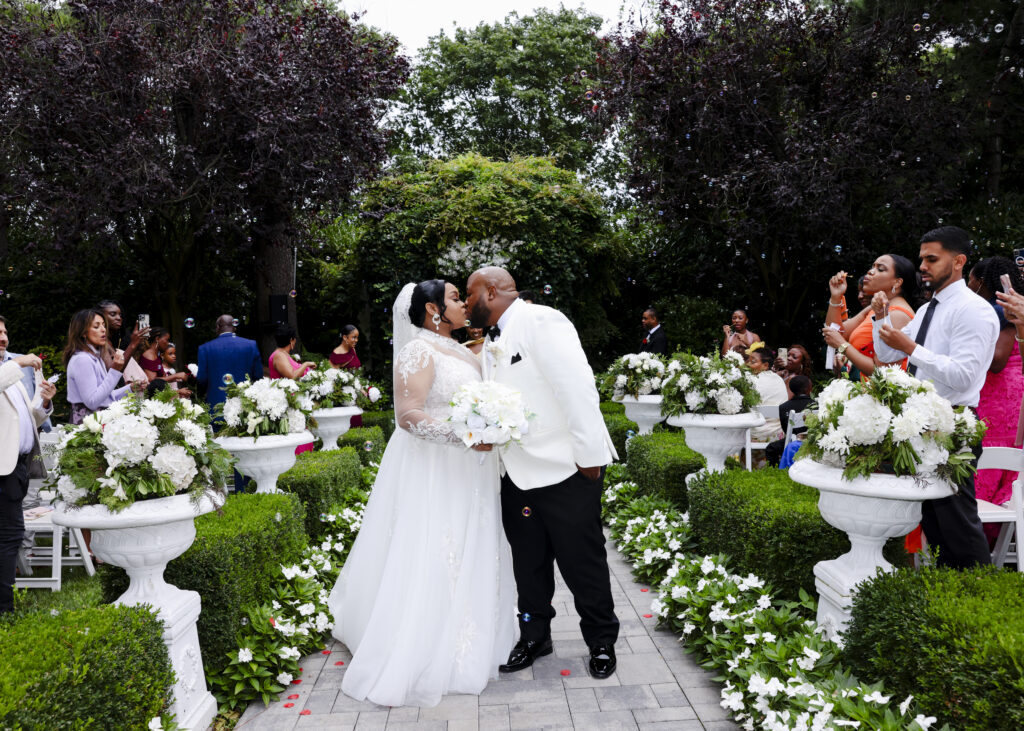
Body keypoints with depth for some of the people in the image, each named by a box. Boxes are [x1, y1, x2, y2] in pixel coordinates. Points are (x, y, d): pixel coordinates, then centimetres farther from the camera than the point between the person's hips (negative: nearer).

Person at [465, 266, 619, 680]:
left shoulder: (540, 321, -14)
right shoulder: (491, 343, 13)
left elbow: (577, 388, -19)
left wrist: (591, 456, -21)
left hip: (565, 471, -7)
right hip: (517, 475, 8)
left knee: (581, 561, 6)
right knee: (528, 562, 16)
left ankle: (602, 642, 25)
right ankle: (534, 637, 33)